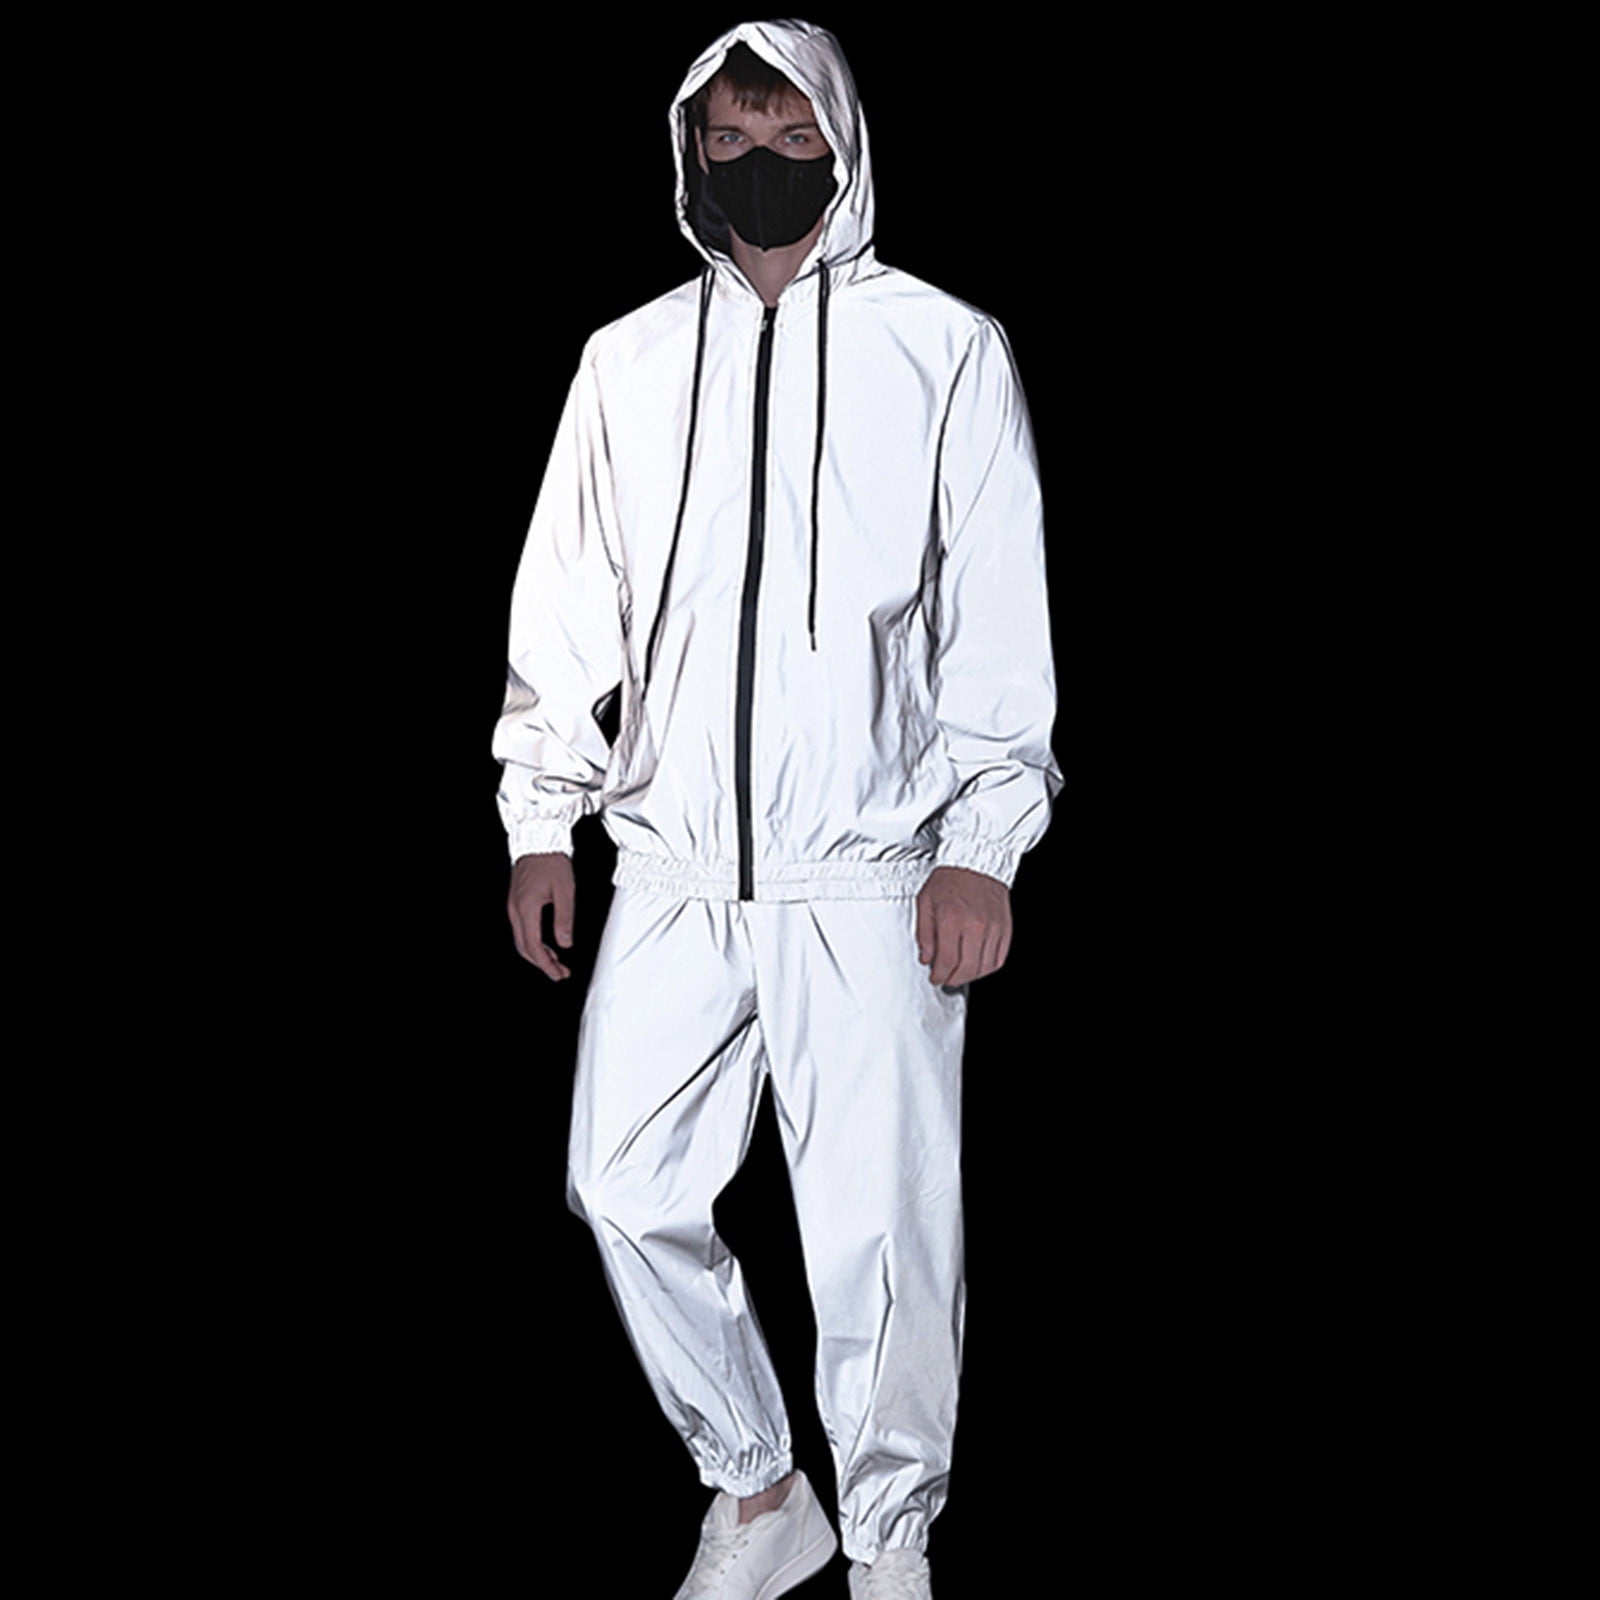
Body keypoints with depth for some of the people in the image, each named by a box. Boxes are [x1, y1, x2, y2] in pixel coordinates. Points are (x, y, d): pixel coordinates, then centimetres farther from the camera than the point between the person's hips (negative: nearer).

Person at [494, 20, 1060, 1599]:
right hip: (674, 872, 4)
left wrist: (982, 845, -7)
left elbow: (1000, 620, -1)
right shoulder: (627, 361, 11)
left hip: (869, 876, -3)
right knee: (623, 1186, 3)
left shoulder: (944, 349, 2)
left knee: (881, 1229, -1)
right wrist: (539, 820, 10)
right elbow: (567, 606, 14)